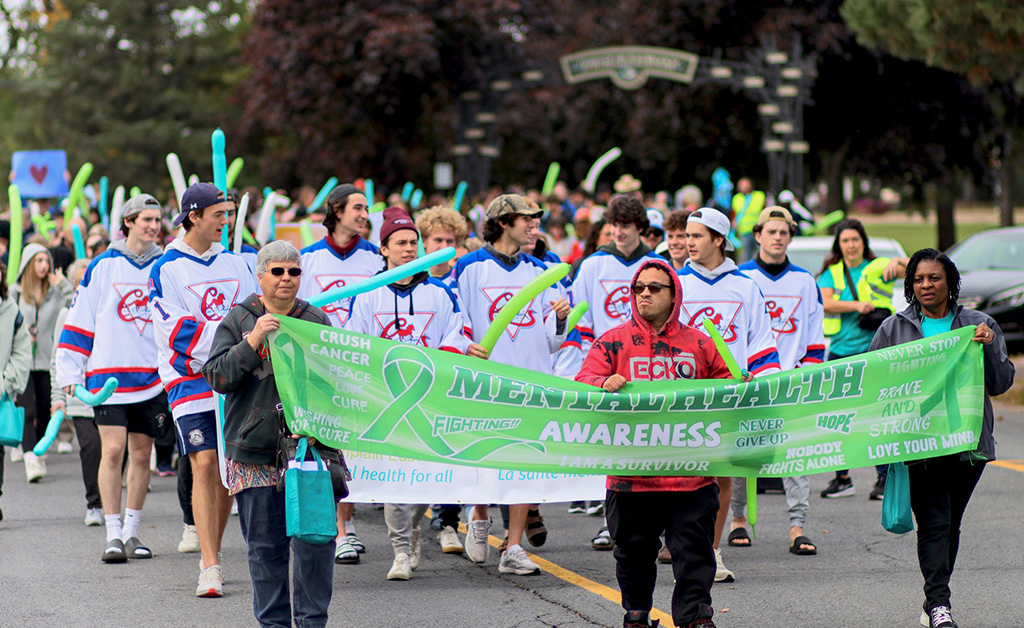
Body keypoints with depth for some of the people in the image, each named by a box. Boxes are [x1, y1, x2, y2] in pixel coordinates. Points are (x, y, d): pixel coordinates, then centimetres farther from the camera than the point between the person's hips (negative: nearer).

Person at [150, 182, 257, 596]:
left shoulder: (234, 263, 11)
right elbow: (174, 329, -14)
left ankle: (211, 559, 19)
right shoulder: (167, 269, -5)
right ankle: (210, 568, -15)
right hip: (190, 376, -5)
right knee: (204, 465, -13)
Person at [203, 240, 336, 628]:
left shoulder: (316, 321, 11)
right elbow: (217, 377, -4)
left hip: (310, 446, 1)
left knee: (315, 538, -5)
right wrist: (252, 341, -17)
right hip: (256, 450, -1)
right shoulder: (238, 321, 6)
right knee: (265, 544, 3)